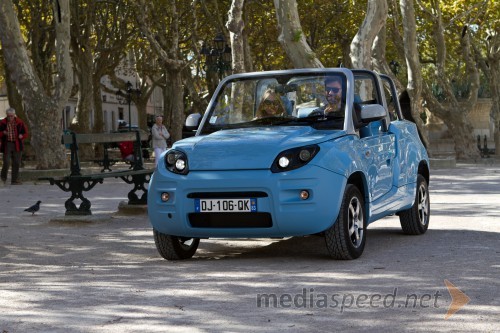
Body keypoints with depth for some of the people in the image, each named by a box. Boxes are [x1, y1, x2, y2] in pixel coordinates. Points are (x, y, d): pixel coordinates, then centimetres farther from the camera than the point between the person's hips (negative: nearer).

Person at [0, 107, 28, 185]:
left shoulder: (19, 122, 2)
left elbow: (25, 132, 9)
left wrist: (22, 136, -12)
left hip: (17, 145, 2)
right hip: (7, 145, -2)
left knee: (16, 163, 2)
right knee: (6, 162, -10)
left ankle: (14, 180, 10)